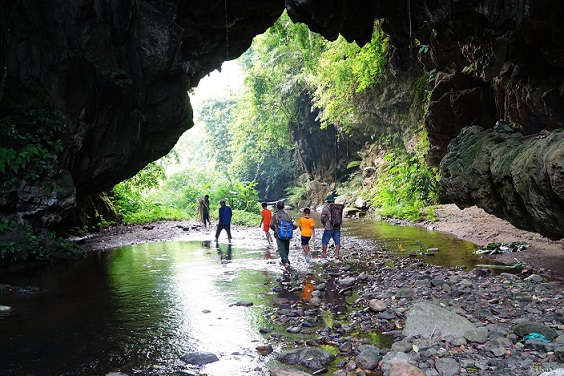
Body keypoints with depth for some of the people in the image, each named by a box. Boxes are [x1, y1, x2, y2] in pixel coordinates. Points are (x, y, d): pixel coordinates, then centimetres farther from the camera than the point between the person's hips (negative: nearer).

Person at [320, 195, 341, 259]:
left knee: (325, 241, 9)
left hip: (329, 227, -3)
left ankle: (324, 254, 14)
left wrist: (324, 225, 11)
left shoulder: (325, 208, -8)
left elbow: (323, 218, -5)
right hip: (337, 227, 4)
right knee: (337, 241, 8)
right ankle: (337, 255, 7)